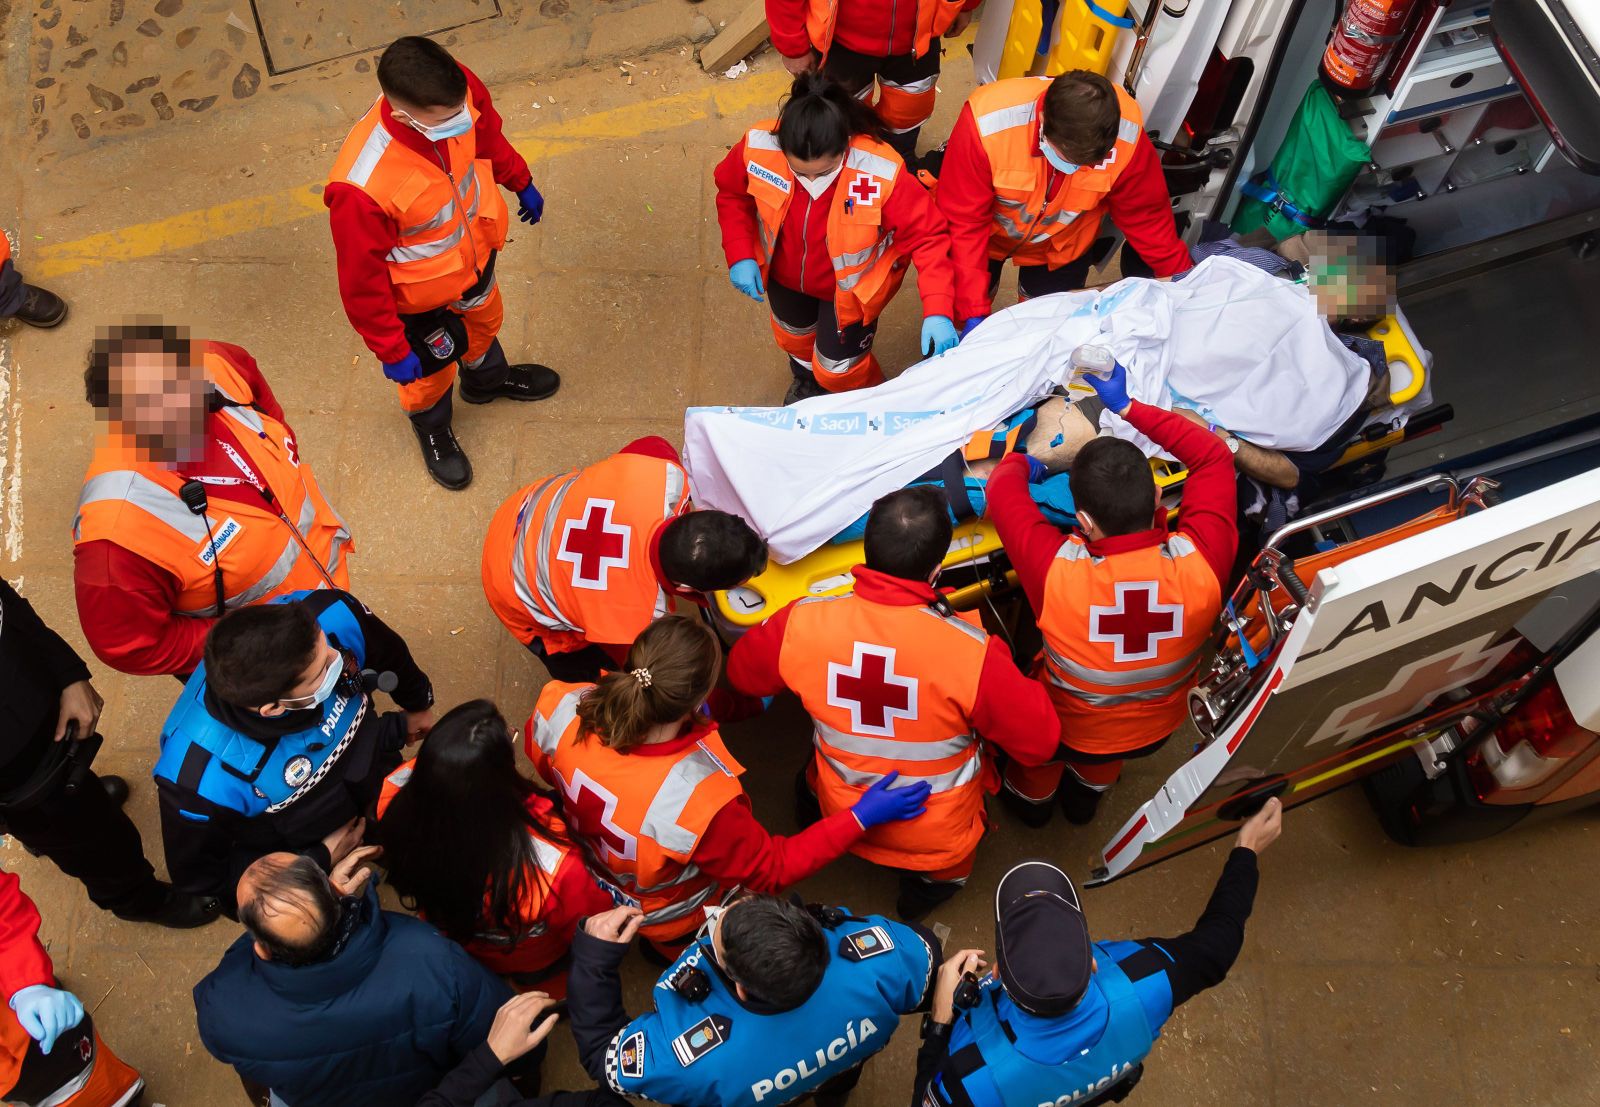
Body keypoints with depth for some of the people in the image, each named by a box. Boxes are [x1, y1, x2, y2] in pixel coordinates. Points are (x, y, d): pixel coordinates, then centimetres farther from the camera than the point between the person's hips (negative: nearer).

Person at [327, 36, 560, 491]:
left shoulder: (457, 92, -30)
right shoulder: (361, 189, -45)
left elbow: (487, 134, -3)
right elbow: (362, 280, -29)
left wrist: (521, 183, 14)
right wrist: (391, 351, -17)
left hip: (474, 252, 5)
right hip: (422, 293, -5)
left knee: (484, 318, 35)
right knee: (431, 368, 25)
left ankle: (487, 378, 70)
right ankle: (433, 430, 60)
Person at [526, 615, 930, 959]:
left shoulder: (560, 709, -34)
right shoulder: (699, 804, -46)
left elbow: (540, 761, -7)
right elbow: (772, 869, -25)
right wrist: (859, 818, -21)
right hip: (671, 923, -4)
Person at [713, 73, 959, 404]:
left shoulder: (882, 172, -41)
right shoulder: (758, 146, -32)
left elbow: (928, 237, -33)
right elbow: (731, 193, -9)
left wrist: (937, 311, -43)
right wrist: (739, 255, -17)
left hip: (849, 285, -4)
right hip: (785, 275, 4)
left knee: (836, 368, 6)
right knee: (793, 335, 30)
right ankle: (807, 381, 67)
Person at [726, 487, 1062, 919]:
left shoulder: (803, 624, -24)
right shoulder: (972, 652, -34)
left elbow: (741, 671, -4)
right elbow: (1040, 741, -22)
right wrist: (1026, 685, -4)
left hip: (841, 817, 3)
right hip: (938, 836, -3)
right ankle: (935, 878, 25)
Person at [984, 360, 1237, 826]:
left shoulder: (1057, 570, -42)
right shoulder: (1202, 560, -36)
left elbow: (1002, 487, -24)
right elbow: (1214, 455, -18)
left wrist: (1023, 463, -2)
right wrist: (1128, 406, -14)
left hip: (1071, 731, -2)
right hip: (1160, 728, 2)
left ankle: (1031, 795, 59)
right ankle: (1088, 791, 64)